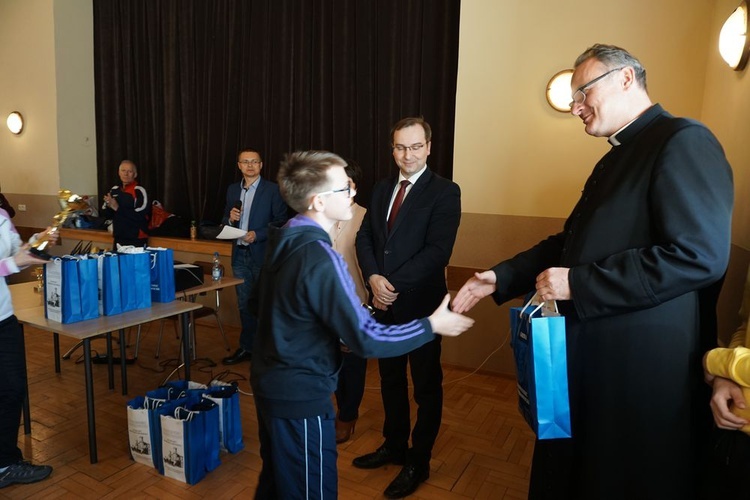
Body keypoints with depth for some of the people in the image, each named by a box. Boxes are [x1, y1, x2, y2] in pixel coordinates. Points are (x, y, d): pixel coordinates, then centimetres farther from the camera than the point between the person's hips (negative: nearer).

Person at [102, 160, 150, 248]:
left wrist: (117, 208, -19)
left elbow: (140, 215, -20)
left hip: (137, 240, -6)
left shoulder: (139, 191, -10)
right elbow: (106, 214, 13)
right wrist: (109, 206, -8)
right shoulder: (114, 190, 10)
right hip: (118, 238, 6)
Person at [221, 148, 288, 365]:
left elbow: (281, 221, -9)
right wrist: (231, 218, -7)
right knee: (245, 304, 13)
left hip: (262, 254, -5)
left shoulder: (272, 189, -5)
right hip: (239, 254, 5)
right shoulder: (232, 189, 11)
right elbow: (225, 222, 15)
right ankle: (247, 347, 26)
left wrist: (257, 235, -19)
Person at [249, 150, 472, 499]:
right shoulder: (320, 258, -28)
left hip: (270, 381, 9)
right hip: (300, 395, -9)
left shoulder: (282, 241, 0)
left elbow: (258, 303, 13)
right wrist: (431, 325, -14)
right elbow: (366, 339, -25)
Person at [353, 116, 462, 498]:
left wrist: (394, 284, -18)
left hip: (420, 303, -6)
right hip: (385, 302, 6)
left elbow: (437, 251, -18)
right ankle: (394, 446, 38)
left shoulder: (445, 191, -9)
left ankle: (418, 462, 27)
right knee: (390, 378, 18)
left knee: (426, 385, 10)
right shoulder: (381, 189, 11)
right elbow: (365, 238, 6)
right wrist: (373, 278, -11)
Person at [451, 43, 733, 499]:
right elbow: (570, 242, 16)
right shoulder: (617, 158, 16)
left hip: (643, 365, -9)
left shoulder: (685, 142, -14)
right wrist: (501, 278, 7)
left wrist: (577, 284, -22)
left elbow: (700, 255, -25)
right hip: (591, 353, 9)